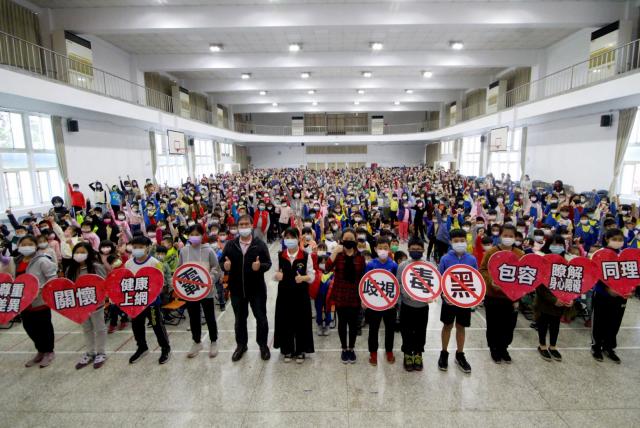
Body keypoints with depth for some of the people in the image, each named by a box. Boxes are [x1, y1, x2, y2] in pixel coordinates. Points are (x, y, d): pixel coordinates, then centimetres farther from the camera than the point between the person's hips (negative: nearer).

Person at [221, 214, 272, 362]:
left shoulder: (260, 244, -6)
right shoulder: (230, 244, 1)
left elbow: (268, 263, -7)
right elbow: (222, 262, 4)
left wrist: (260, 266, -28)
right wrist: (225, 266, -19)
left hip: (257, 288, -2)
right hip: (237, 289, 2)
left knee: (261, 318, 10)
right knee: (240, 319, 17)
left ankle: (263, 344, 30)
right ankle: (241, 345, 36)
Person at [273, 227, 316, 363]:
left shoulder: (306, 256, -8)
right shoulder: (280, 256, 0)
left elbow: (312, 276, -4)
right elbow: (277, 274, 8)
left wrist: (303, 278, -24)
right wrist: (277, 276, -14)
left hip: (301, 294, -2)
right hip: (284, 293, 2)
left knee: (301, 322, 6)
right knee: (285, 321, 10)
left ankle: (300, 351, 27)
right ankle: (288, 350, 30)